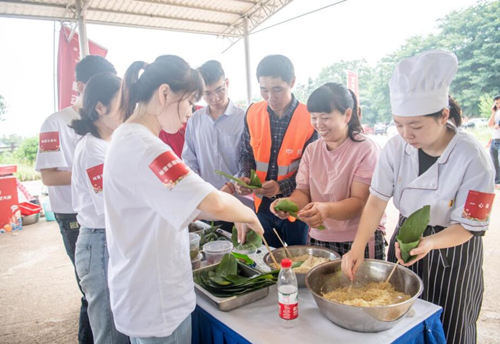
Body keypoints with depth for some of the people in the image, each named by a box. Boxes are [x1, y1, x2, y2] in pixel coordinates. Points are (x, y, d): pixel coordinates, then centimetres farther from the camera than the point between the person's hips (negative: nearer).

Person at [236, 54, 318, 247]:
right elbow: (247, 154, 6)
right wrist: (245, 177, -13)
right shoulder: (253, 113, -3)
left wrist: (282, 186, -25)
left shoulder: (310, 119, -15)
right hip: (263, 206, 4)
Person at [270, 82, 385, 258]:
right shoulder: (312, 150, 5)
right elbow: (303, 191, 3)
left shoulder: (366, 149, -13)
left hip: (360, 243, -4)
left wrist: (326, 209, -36)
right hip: (318, 240, 4)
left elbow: (361, 202, -18)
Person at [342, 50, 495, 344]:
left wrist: (428, 243, -38)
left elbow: (467, 227, -18)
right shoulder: (396, 147, -14)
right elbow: (377, 200, -12)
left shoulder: (473, 159, -24)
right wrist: (358, 248, -23)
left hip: (452, 251, -3)